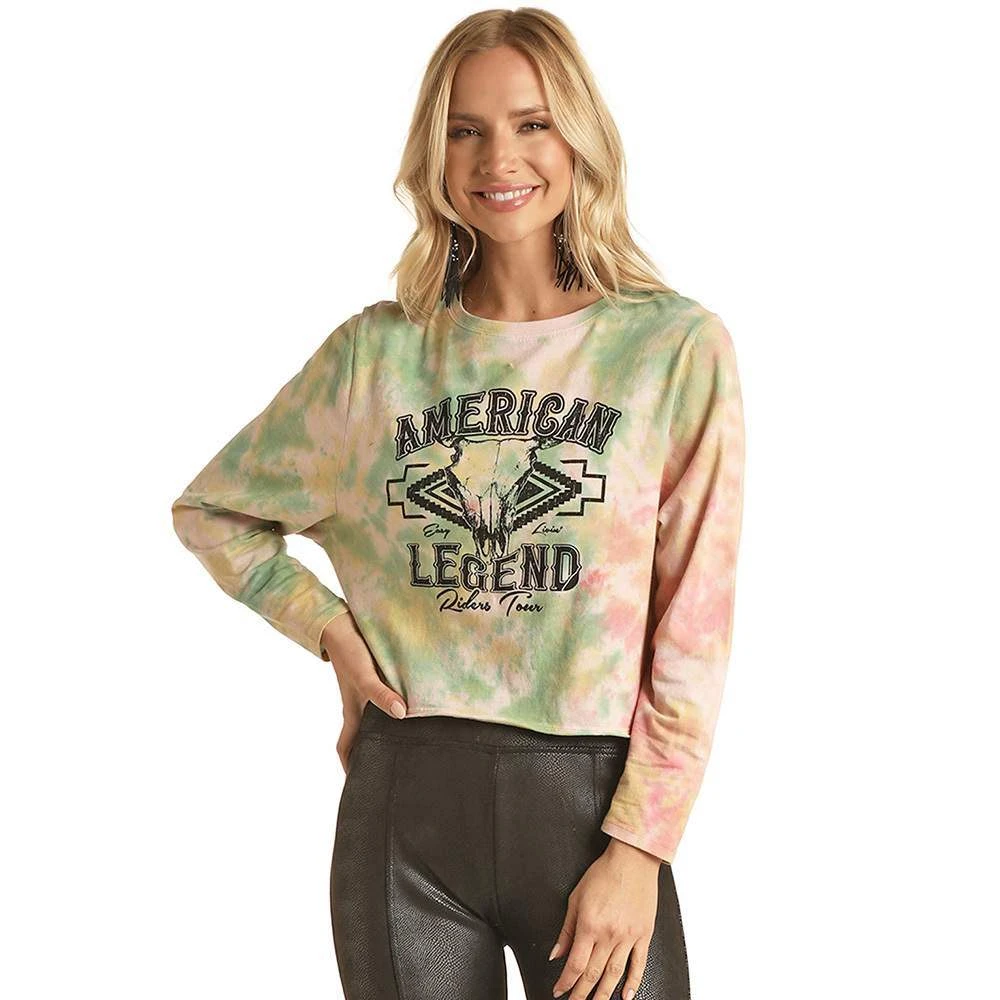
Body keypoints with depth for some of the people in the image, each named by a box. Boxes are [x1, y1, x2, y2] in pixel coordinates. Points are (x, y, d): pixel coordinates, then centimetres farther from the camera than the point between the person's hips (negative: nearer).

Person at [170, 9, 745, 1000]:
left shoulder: (677, 345, -4)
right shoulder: (378, 349, 3)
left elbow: (694, 628, -4)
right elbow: (209, 510, 15)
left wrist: (639, 849, -9)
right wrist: (332, 629, 0)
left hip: (590, 797, -2)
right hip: (405, 799, 2)